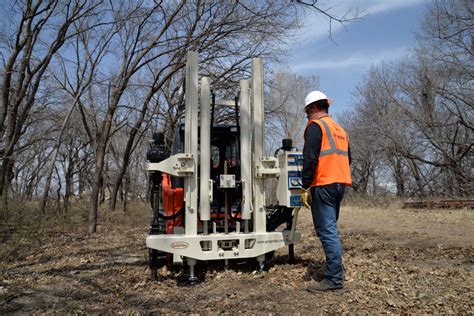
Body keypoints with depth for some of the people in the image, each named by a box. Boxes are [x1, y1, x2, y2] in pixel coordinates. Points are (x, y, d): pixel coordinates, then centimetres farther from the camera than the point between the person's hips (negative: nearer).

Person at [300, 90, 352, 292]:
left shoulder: (315, 126, -6)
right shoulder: (340, 129, 21)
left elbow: (310, 159, -16)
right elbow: (347, 158, 24)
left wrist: (305, 187, -15)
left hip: (323, 185, -9)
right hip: (340, 184, 9)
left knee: (326, 231, -7)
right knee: (330, 229, 17)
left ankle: (334, 279, -5)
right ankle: (336, 271, 25)